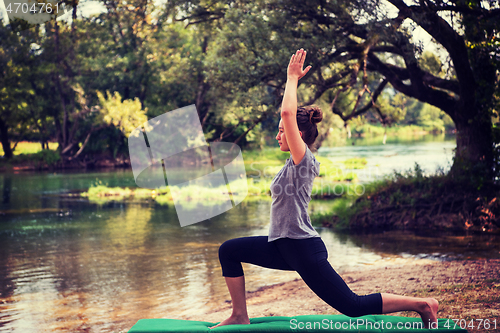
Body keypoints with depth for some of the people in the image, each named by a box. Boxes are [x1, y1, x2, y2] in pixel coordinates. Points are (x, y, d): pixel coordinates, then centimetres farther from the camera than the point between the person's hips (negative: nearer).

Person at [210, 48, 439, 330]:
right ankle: (240, 317, 13)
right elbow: (290, 114, 20)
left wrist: (293, 77, -13)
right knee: (229, 251, 9)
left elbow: (288, 113, -24)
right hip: (284, 246, 9)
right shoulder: (296, 161, 9)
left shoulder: (303, 160, -14)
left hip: (304, 249, -9)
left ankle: (423, 305, 5)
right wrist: (293, 80, 18)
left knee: (354, 306, -5)